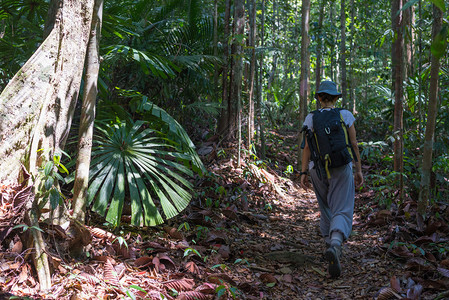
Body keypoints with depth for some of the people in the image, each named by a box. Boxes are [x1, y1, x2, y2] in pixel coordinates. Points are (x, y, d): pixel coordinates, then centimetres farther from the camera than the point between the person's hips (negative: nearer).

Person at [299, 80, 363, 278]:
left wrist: (303, 173, -3)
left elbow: (307, 147, -5)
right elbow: (354, 144, -2)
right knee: (342, 212, -6)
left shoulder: (311, 118, -1)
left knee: (326, 209, 22)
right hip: (341, 169, -2)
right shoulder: (346, 115, -2)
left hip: (318, 170, 2)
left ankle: (330, 246, 30)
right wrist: (359, 170, 5)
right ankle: (335, 245, -33)